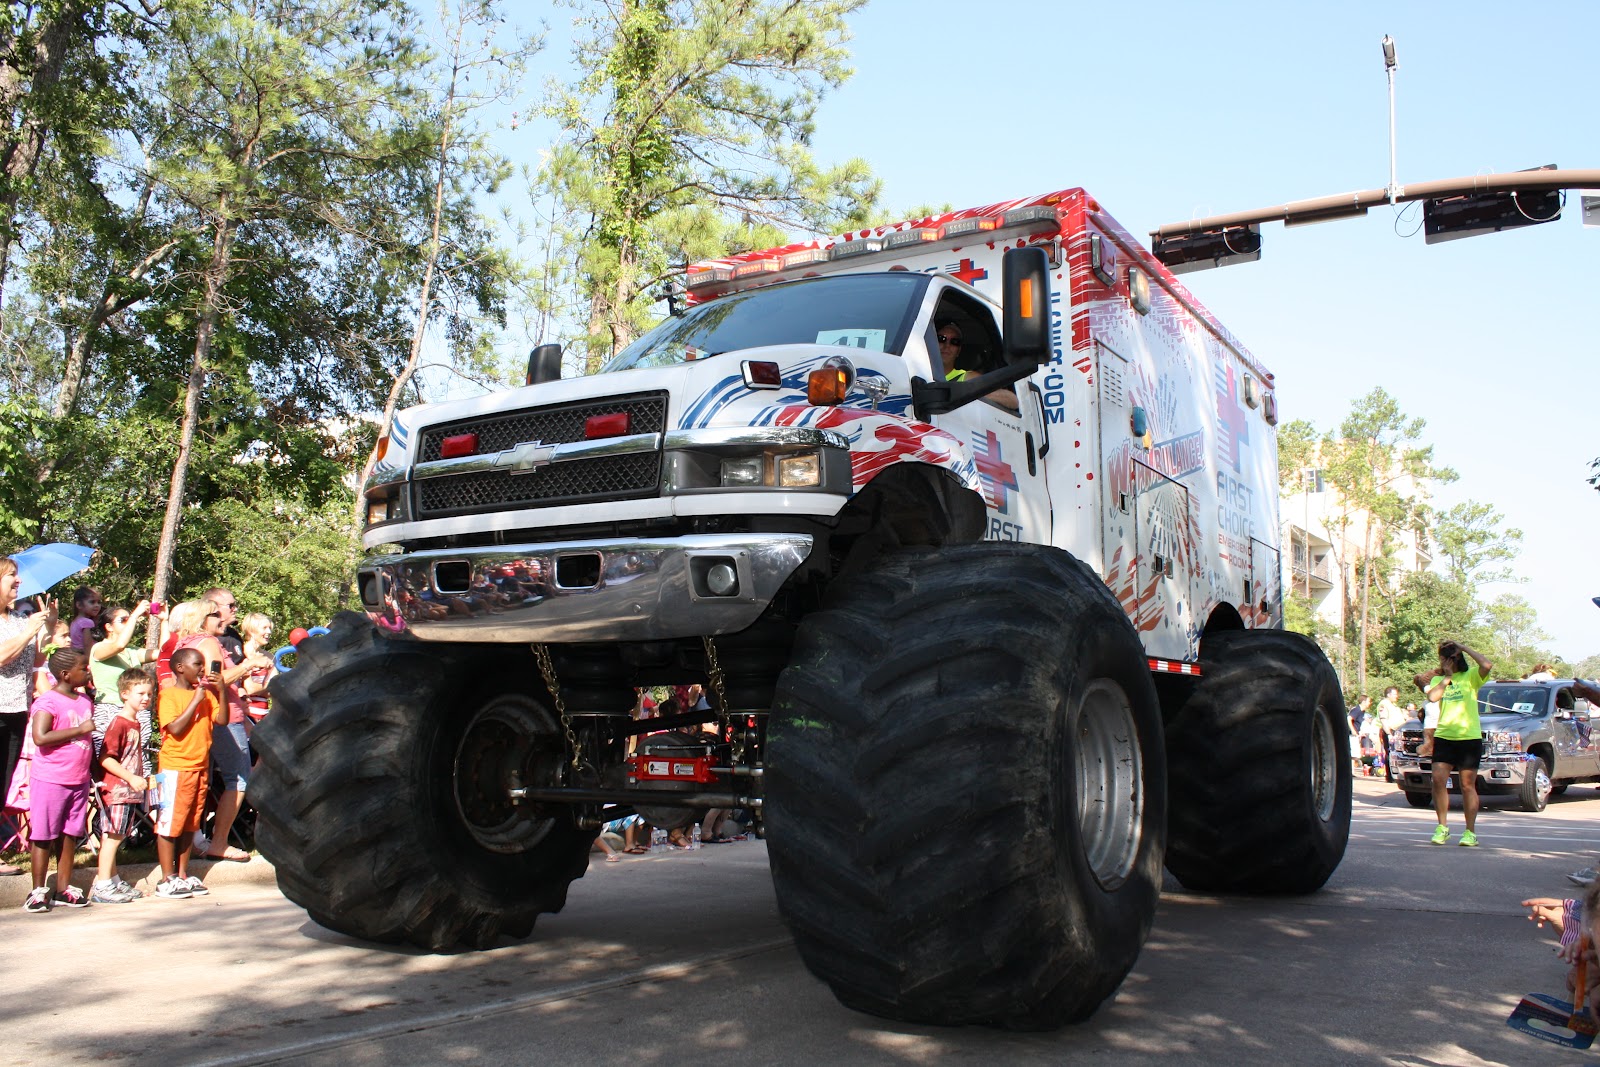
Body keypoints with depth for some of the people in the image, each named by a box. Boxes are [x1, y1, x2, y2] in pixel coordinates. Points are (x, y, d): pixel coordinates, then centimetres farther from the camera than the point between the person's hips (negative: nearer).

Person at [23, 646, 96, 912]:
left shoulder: (85, 702, 11)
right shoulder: (47, 702, -12)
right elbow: (40, 737, -26)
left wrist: (92, 775, 18)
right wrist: (80, 729, -23)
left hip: (79, 781, 7)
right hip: (50, 780, -7)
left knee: (71, 835, 10)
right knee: (44, 836, 2)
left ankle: (63, 889, 18)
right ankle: (38, 891, 11)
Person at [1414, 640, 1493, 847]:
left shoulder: (1470, 677, 2)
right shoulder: (1438, 680, 14)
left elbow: (1487, 666, -18)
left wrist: (1464, 648, -10)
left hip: (1469, 737, -3)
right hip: (1443, 736, 3)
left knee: (1468, 785, 1)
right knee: (1438, 779, -8)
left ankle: (1470, 832, 9)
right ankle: (1442, 827, 3)